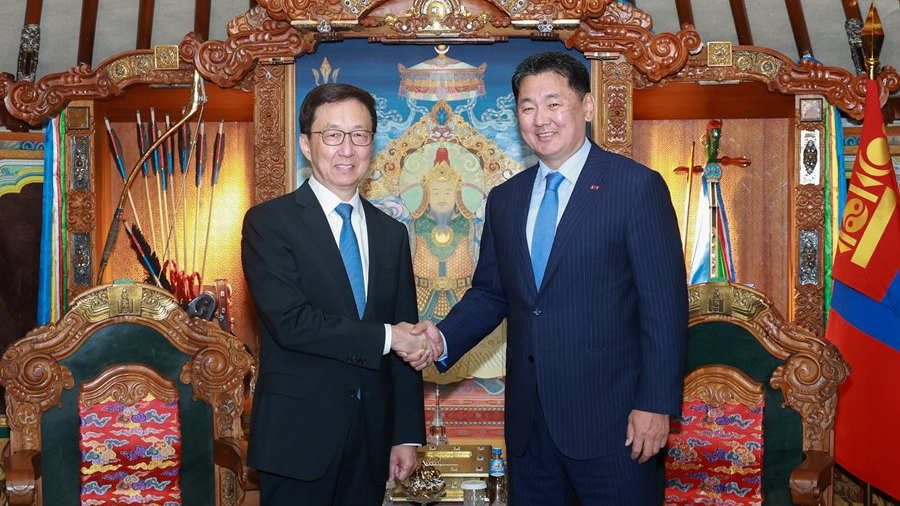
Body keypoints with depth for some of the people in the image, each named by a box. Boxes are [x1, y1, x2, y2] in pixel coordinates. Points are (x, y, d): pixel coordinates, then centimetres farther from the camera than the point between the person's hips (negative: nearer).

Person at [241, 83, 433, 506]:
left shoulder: (391, 233, 10)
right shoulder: (268, 222, -5)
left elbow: (409, 346, 9)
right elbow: (290, 322, -18)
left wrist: (407, 435, 4)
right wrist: (385, 336, -13)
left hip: (371, 442, 4)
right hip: (297, 438, -4)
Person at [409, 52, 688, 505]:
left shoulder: (638, 187, -7)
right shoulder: (504, 199, 10)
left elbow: (664, 304, -9)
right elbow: (490, 292, 13)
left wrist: (656, 404, -13)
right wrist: (443, 339, -5)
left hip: (609, 418, -5)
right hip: (528, 423, 5)